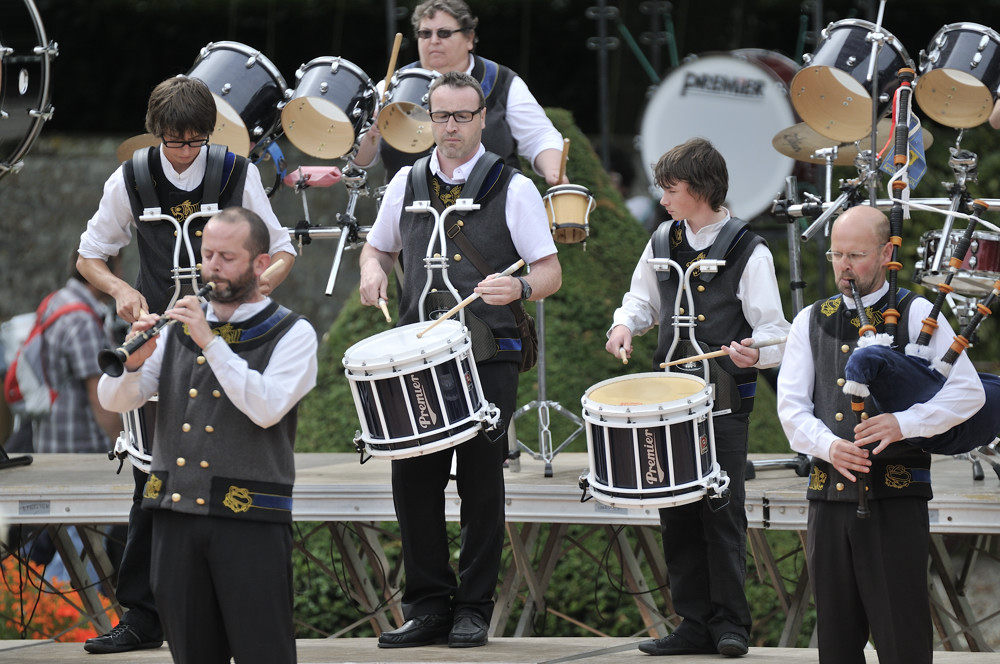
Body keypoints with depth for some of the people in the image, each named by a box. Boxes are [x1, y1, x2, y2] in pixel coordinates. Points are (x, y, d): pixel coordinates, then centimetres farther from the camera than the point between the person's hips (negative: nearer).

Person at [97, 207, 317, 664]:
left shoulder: (291, 334, 2)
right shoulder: (179, 327, 16)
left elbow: (267, 408, -15)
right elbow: (115, 400, 8)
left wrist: (210, 342, -18)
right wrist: (134, 362, -13)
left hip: (250, 521, -5)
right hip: (175, 513, 5)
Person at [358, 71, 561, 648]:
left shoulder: (513, 189, 0)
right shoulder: (407, 184, 11)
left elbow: (551, 274, -2)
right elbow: (378, 247, 25)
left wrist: (517, 288, -24)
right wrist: (374, 271, 2)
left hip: (488, 359, -3)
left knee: (481, 482, 0)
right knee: (412, 477, 1)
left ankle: (474, 608, 9)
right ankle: (429, 605, 11)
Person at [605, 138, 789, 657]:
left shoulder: (748, 252, -7)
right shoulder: (663, 242, 9)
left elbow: (773, 331, -8)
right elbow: (642, 300, 24)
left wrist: (754, 351, -29)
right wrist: (625, 324, 2)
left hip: (725, 400, -5)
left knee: (722, 511, -5)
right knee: (676, 512, 6)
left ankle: (730, 623, 4)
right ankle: (694, 624, 12)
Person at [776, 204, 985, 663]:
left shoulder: (917, 315, 3)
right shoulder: (810, 322, 14)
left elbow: (969, 392, -4)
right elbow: (790, 406, 7)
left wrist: (903, 424, -18)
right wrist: (829, 445, -14)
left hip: (896, 498, -4)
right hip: (829, 496, 4)